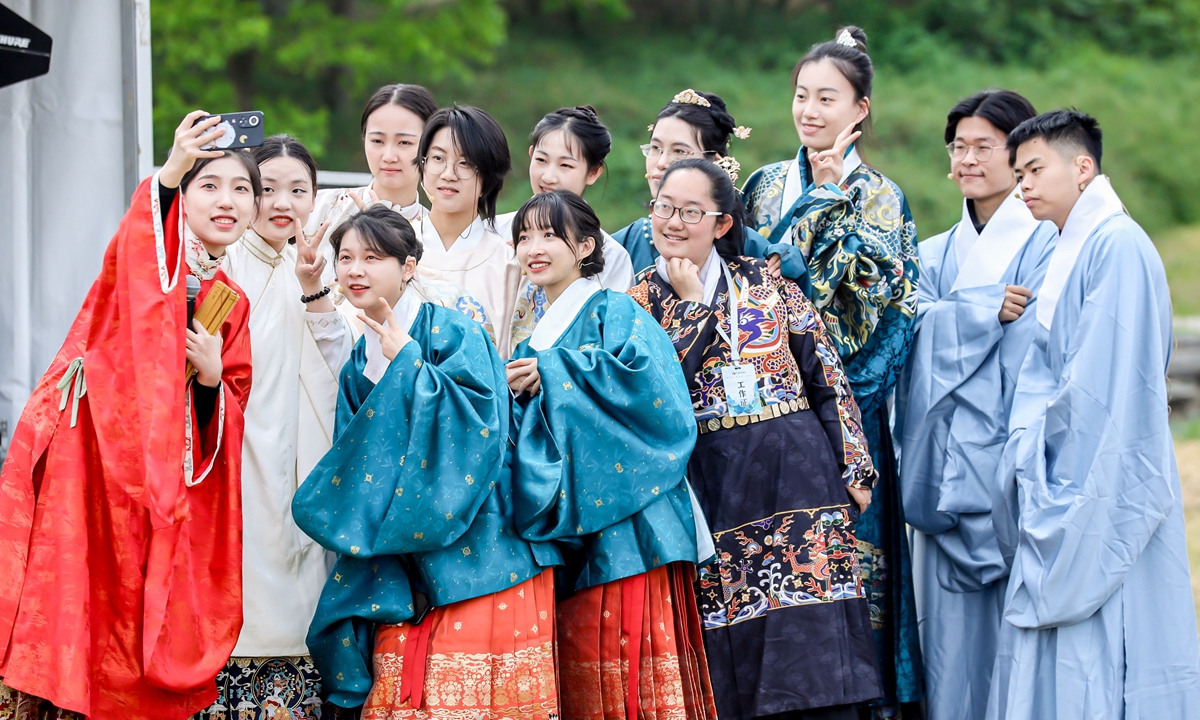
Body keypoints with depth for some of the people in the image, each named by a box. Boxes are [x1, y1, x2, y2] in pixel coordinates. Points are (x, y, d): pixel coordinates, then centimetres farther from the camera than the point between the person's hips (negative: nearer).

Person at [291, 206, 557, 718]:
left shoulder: (451, 332, -5)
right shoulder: (362, 361, 15)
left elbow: (478, 418, -18)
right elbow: (354, 462, 17)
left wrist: (407, 361, -16)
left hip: (466, 554, -6)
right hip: (400, 573, 6)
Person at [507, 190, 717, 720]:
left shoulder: (616, 313, 1)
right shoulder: (534, 341, 22)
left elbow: (643, 372, -19)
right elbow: (514, 432, 18)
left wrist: (553, 375, -12)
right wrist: (515, 397, -4)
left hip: (624, 523, -7)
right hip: (562, 536, 7)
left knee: (630, 670, -12)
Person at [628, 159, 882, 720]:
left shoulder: (767, 284, 10)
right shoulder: (641, 302, 7)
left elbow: (826, 374, 8)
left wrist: (853, 467, 2)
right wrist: (692, 303, -5)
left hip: (797, 476, 1)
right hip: (714, 491, -1)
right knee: (728, 652, -2)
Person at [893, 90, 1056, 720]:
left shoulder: (1044, 245, -2)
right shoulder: (936, 254, 18)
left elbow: (1026, 354, -11)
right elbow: (917, 324, 0)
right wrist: (988, 310, -12)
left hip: (1006, 462, -5)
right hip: (946, 472, 5)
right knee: (950, 632, 4)